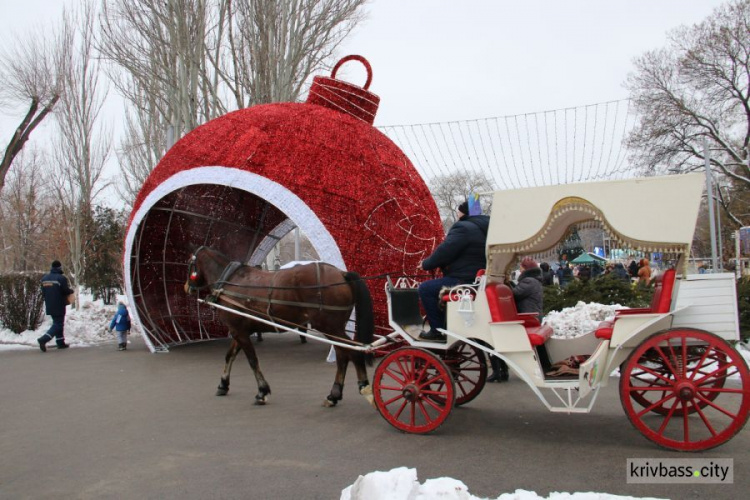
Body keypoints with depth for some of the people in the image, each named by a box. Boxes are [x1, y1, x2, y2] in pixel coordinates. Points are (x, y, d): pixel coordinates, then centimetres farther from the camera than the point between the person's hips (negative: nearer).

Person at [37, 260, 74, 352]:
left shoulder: (44, 278, 8)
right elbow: (66, 291, -16)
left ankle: (60, 343, 19)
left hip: (49, 306, 8)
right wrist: (71, 291, 4)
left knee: (57, 323, 17)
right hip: (59, 306, -8)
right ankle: (43, 339, -19)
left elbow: (43, 292, 12)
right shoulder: (61, 278, -16)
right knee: (58, 324, -3)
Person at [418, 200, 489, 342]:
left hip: (465, 280, -11)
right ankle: (446, 326, 33)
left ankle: (438, 331, -5)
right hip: (480, 278, 11)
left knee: (426, 289, -7)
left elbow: (444, 252, -18)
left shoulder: (463, 228, -14)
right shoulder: (483, 228, 18)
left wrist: (426, 264, -3)